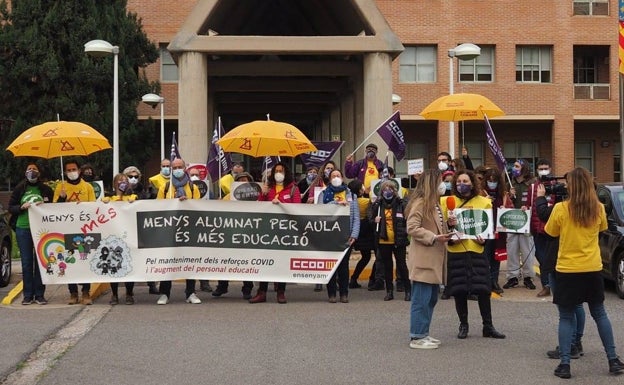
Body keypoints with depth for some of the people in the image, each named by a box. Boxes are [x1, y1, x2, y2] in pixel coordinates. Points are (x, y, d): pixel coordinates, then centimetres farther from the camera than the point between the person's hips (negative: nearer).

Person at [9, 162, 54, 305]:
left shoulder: (46, 190, 7)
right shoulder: (19, 189, 8)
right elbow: (10, 207, 8)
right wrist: (22, 207, -10)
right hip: (23, 229, 0)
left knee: (40, 262, 0)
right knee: (26, 263, 1)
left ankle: (39, 294, 5)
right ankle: (28, 295, 7)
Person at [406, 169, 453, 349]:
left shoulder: (435, 204, 21)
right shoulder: (419, 204, -11)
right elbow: (412, 228, -19)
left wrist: (446, 234, 14)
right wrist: (434, 238, -22)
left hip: (434, 260, 10)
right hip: (423, 260, -10)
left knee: (431, 299, 13)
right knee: (421, 300, -7)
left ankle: (423, 334, 21)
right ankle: (417, 337, -2)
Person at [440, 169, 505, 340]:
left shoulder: (484, 202, 6)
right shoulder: (447, 201, 5)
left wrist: (484, 239, -10)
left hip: (477, 250, 0)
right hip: (455, 251, 0)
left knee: (483, 289, -1)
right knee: (459, 290, 3)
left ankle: (488, 326, 10)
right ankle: (463, 325, 18)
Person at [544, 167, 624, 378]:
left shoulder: (561, 209, -13)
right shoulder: (598, 208, -4)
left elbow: (551, 232, 2)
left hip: (567, 271, -3)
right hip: (592, 270, 3)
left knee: (566, 317, 6)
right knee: (599, 314, 17)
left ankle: (565, 364, 1)